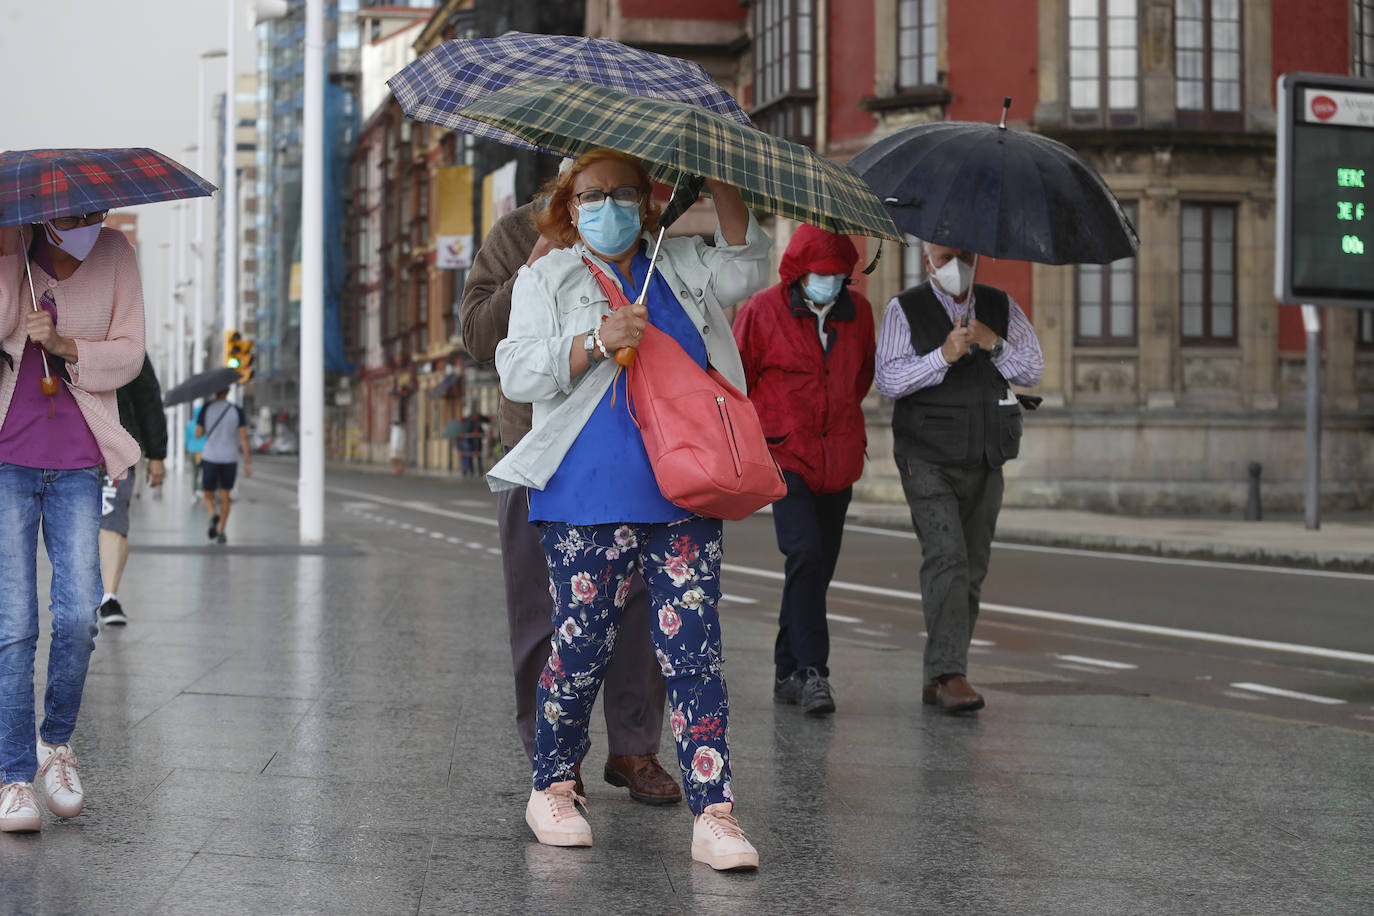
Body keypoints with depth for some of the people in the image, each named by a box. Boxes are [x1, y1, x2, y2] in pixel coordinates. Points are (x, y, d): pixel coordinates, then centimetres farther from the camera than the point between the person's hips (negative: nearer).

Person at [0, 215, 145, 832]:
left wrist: (64, 345, -15)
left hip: (77, 462, 2)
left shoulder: (115, 254, 4)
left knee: (78, 616, -8)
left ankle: (57, 742, 17)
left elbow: (128, 353, 1)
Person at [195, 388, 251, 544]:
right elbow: (244, 436, -5)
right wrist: (248, 462, -3)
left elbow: (198, 433, -1)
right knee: (225, 496, 14)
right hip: (230, 458, 1)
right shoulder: (236, 410, -1)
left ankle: (213, 515, -24)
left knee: (208, 497, 9)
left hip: (210, 457, -1)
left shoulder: (206, 409, -3)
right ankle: (221, 532, 7)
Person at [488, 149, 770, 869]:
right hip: (586, 500, -2)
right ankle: (552, 788, 21)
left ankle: (713, 814, -6)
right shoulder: (545, 278, 9)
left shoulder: (680, 268, 19)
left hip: (684, 499, 3)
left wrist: (717, 180, 0)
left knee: (693, 648, -4)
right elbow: (517, 374, -2)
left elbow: (745, 268, 6)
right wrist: (595, 342, -16)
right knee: (584, 641, 0)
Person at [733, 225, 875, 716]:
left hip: (838, 458, 5)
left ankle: (788, 673, 20)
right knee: (805, 553, -20)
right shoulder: (762, 312, -8)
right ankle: (812, 672, -19)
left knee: (819, 565, 8)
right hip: (784, 455, -5)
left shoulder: (858, 312, 6)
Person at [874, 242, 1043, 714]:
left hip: (984, 461, 5)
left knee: (973, 567, 5)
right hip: (928, 461, -5)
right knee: (946, 557, -18)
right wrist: (943, 357, -20)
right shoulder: (904, 309, 1)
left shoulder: (1001, 307, 12)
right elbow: (889, 379, -8)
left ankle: (937, 677, 12)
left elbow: (1033, 370, 8)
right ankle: (950, 674, -22)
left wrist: (994, 344, -10)